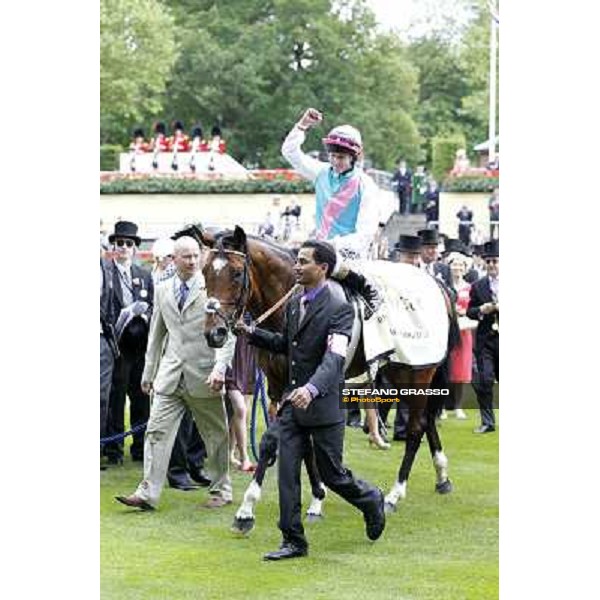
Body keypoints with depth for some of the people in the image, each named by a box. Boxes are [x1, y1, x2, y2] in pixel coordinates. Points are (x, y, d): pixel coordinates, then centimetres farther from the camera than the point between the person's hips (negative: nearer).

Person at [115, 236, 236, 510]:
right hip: (170, 375, 4)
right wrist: (149, 372, 18)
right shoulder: (163, 290, 9)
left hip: (203, 375, -4)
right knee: (157, 431, -4)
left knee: (215, 435, 8)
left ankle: (221, 490, 22)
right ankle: (147, 494, -4)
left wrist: (219, 369, -22)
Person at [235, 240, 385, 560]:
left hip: (323, 404, -7)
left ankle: (370, 500, 35)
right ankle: (293, 541, 7)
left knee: (332, 474, 6)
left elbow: (334, 357, -29)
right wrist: (252, 332, 9)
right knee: (286, 472, 1)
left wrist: (312, 389, -45)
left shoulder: (339, 309, -16)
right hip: (293, 402, 7)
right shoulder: (294, 302, 9)